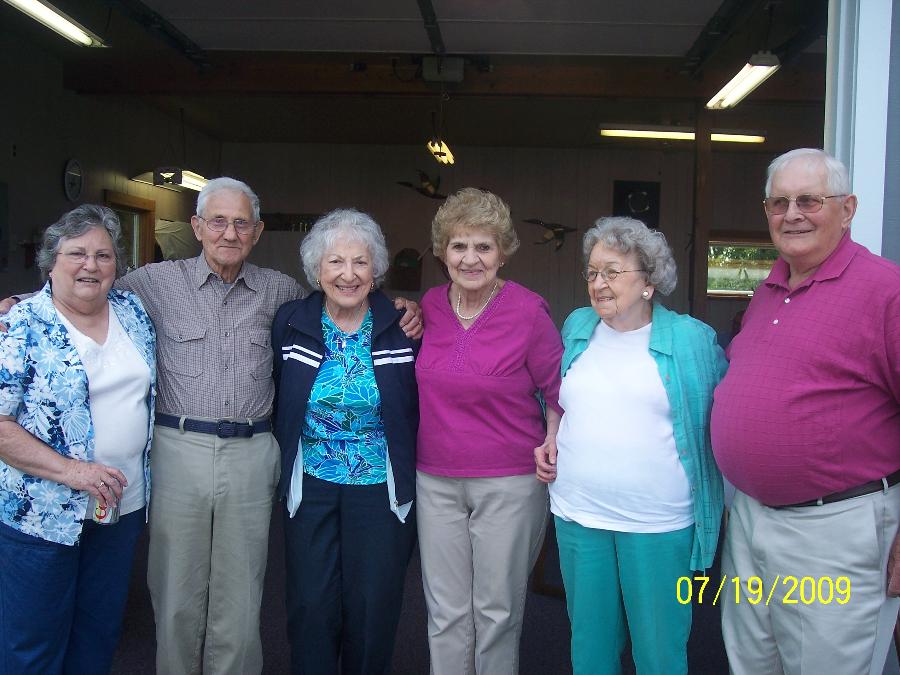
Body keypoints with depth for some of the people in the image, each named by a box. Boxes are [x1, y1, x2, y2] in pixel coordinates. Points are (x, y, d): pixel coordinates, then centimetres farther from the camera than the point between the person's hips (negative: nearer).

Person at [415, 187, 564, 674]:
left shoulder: (528, 311, -11)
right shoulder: (429, 305, 2)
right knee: (445, 612, 12)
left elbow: (557, 392, 0)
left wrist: (551, 445, -11)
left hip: (508, 483, -3)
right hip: (436, 481, 4)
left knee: (497, 611, 11)